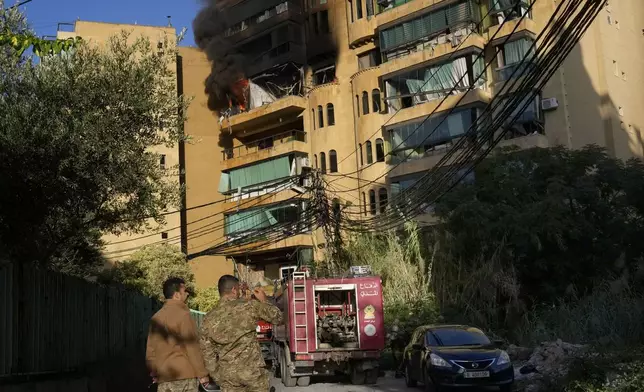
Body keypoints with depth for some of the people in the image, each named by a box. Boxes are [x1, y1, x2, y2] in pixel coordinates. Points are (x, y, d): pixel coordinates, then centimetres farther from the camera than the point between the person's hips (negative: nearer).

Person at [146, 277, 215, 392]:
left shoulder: (156, 317, 10)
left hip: (163, 377, 6)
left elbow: (150, 349, 13)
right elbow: (192, 347, -11)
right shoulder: (183, 315, -9)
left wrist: (154, 372, 21)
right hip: (184, 375, -6)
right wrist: (202, 374, -6)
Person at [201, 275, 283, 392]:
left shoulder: (209, 319, 0)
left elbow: (208, 353, 4)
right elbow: (277, 317, 3)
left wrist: (218, 376, 14)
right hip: (252, 369, -2)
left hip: (227, 374, 2)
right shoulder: (248, 306, -8)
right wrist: (263, 301, 18)